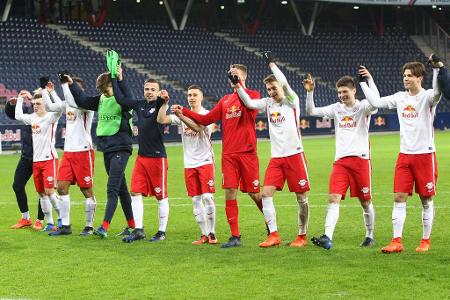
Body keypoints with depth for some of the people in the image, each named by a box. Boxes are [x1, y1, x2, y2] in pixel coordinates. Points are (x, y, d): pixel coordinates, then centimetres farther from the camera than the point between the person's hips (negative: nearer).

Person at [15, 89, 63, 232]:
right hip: (35, 160, 7)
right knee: (41, 193, 7)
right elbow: (18, 116, 20)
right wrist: (20, 99, 18)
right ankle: (49, 223, 14)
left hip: (49, 159, -7)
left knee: (49, 191, -12)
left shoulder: (50, 117, -9)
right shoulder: (33, 117, 10)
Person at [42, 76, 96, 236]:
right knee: (62, 187, 2)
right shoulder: (68, 103, 13)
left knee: (86, 190, 0)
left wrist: (65, 83, -25)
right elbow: (50, 107, 16)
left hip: (83, 151, -7)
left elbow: (72, 102, -30)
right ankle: (65, 226, 7)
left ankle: (89, 226, 9)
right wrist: (46, 91, 7)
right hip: (68, 151, 7)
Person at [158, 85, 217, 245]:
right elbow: (161, 120, 0)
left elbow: (198, 127, -25)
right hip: (189, 164, 4)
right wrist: (164, 104, -12)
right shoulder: (183, 114, 9)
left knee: (207, 197, -11)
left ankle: (212, 233, -1)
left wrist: (181, 117, -36)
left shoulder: (206, 114, -5)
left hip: (205, 161, -4)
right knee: (195, 200, 4)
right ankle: (204, 235, 9)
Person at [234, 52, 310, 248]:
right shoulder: (268, 103, 10)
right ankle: (274, 235, -2)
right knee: (266, 193, -6)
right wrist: (237, 85, -12)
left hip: (294, 154, -5)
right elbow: (249, 103, -2)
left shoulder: (292, 101, -3)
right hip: (276, 157, 5)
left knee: (301, 197, 0)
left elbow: (284, 84, -18)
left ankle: (302, 236, 11)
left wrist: (271, 63, -12)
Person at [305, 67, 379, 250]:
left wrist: (370, 80, -26)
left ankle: (370, 236, 24)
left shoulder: (363, 107, -1)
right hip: (340, 161, 3)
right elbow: (311, 111, 8)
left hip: (360, 159, -3)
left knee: (365, 201, 6)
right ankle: (327, 238, -22)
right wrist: (310, 92, -4)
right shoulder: (336, 108, 11)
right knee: (333, 198, -12)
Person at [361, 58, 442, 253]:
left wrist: (436, 70, -39)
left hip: (425, 155, -4)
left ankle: (426, 241, 15)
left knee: (426, 200, 4)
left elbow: (437, 92, -29)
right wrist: (363, 82, 5)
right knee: (399, 198, -2)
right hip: (405, 155, 4)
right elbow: (376, 102, 7)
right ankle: (397, 241, -1)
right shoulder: (400, 98, 8)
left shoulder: (427, 97, -7)